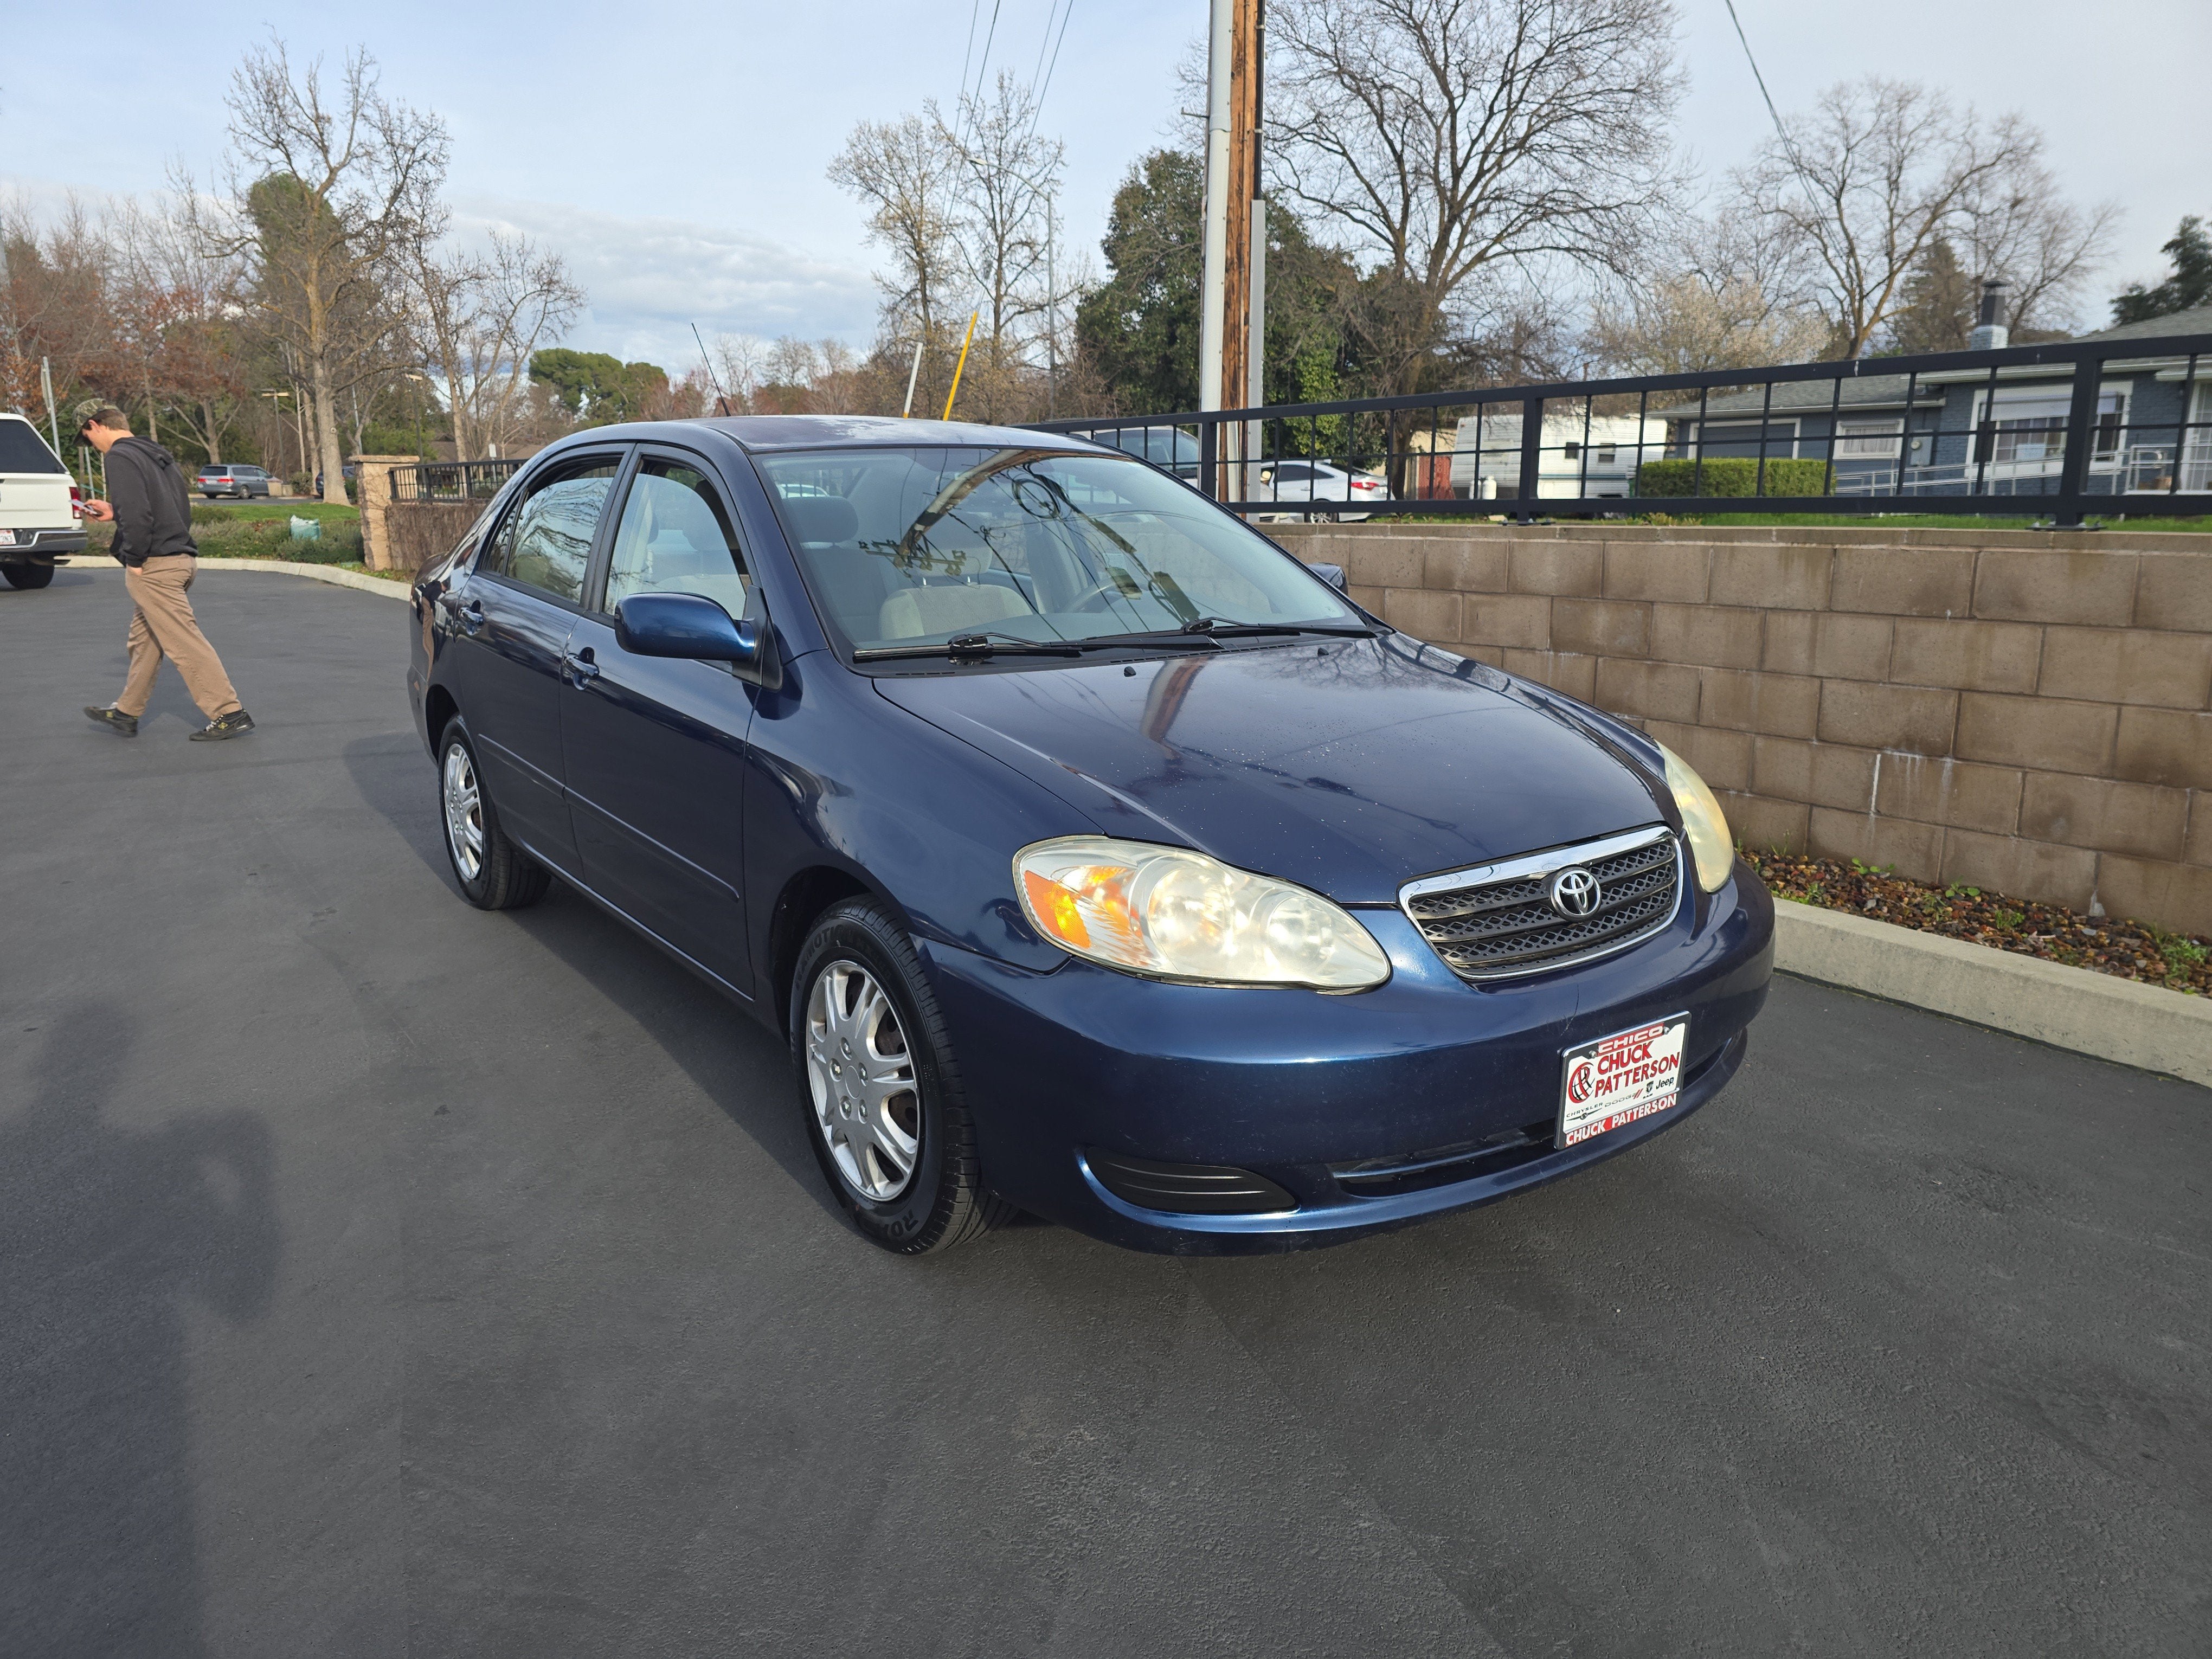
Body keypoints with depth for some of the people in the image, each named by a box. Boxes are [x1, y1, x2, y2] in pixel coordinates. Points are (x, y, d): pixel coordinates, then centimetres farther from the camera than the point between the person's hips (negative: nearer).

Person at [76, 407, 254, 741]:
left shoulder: (120, 457, -10)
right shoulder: (157, 454, 18)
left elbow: (136, 513, -22)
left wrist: (134, 560, -13)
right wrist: (114, 513, 24)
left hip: (154, 564, -10)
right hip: (181, 557, 10)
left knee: (185, 643, -8)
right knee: (144, 639, 18)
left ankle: (230, 713, -8)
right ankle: (126, 713, 27)